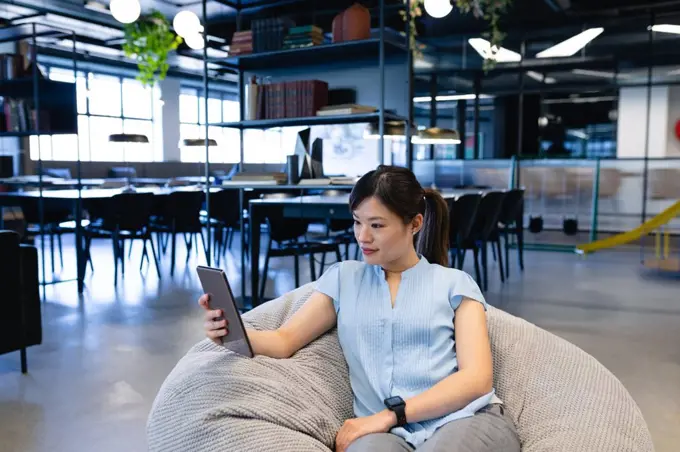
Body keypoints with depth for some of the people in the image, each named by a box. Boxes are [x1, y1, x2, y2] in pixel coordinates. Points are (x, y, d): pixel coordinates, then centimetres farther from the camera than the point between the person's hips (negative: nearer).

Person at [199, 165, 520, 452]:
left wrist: (391, 415, -11)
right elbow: (283, 341, 10)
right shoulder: (343, 278, 19)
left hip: (467, 420, 0)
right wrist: (233, 332, -13)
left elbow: (477, 378, 0)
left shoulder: (455, 283, 11)